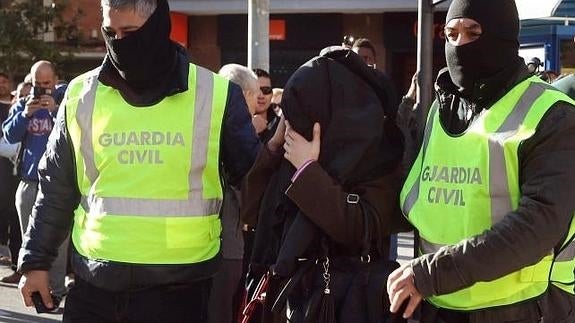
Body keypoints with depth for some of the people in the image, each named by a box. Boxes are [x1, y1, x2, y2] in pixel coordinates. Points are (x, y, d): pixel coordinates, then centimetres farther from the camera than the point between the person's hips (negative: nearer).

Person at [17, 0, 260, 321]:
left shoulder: (216, 95, -3)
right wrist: (36, 261, 10)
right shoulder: (81, 96, 4)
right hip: (94, 286, 2)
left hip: (179, 287, -2)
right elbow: (56, 190, 11)